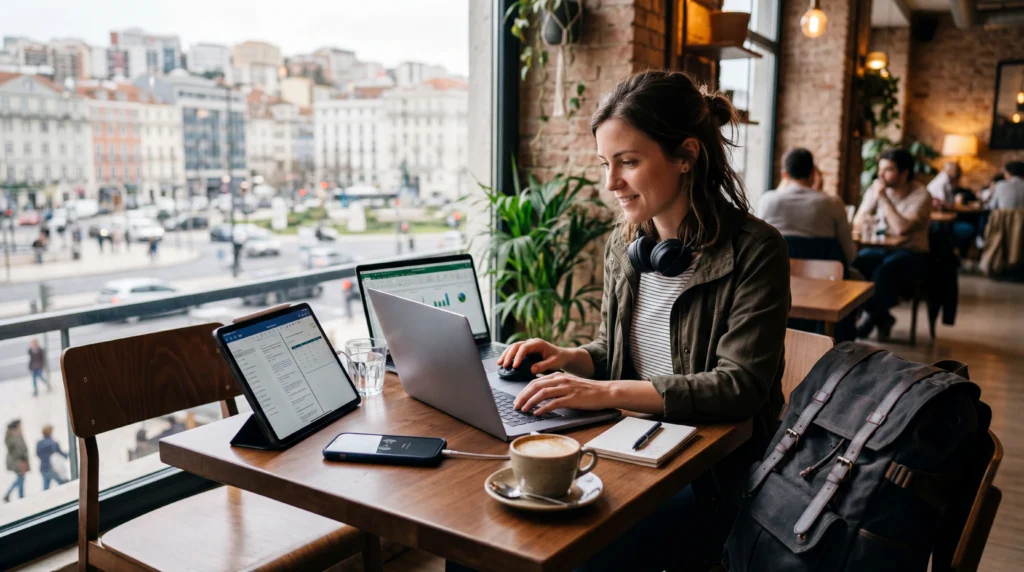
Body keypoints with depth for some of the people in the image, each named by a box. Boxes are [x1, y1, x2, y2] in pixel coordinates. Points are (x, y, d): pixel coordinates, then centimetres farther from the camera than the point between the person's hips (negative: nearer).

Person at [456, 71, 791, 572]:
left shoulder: (752, 250, -13)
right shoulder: (622, 246, 6)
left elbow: (740, 386, -20)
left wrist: (608, 392, -26)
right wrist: (570, 359, -4)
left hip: (712, 470, -5)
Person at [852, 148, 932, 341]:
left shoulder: (921, 196, -13)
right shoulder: (875, 189, 2)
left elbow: (902, 229, -26)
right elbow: (857, 222, 3)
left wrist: (884, 198, -24)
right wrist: (869, 219, -20)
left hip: (912, 253, -5)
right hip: (880, 249, 5)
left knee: (884, 271, -37)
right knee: (852, 264, -27)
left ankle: (871, 317, -14)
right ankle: (882, 317, -12)